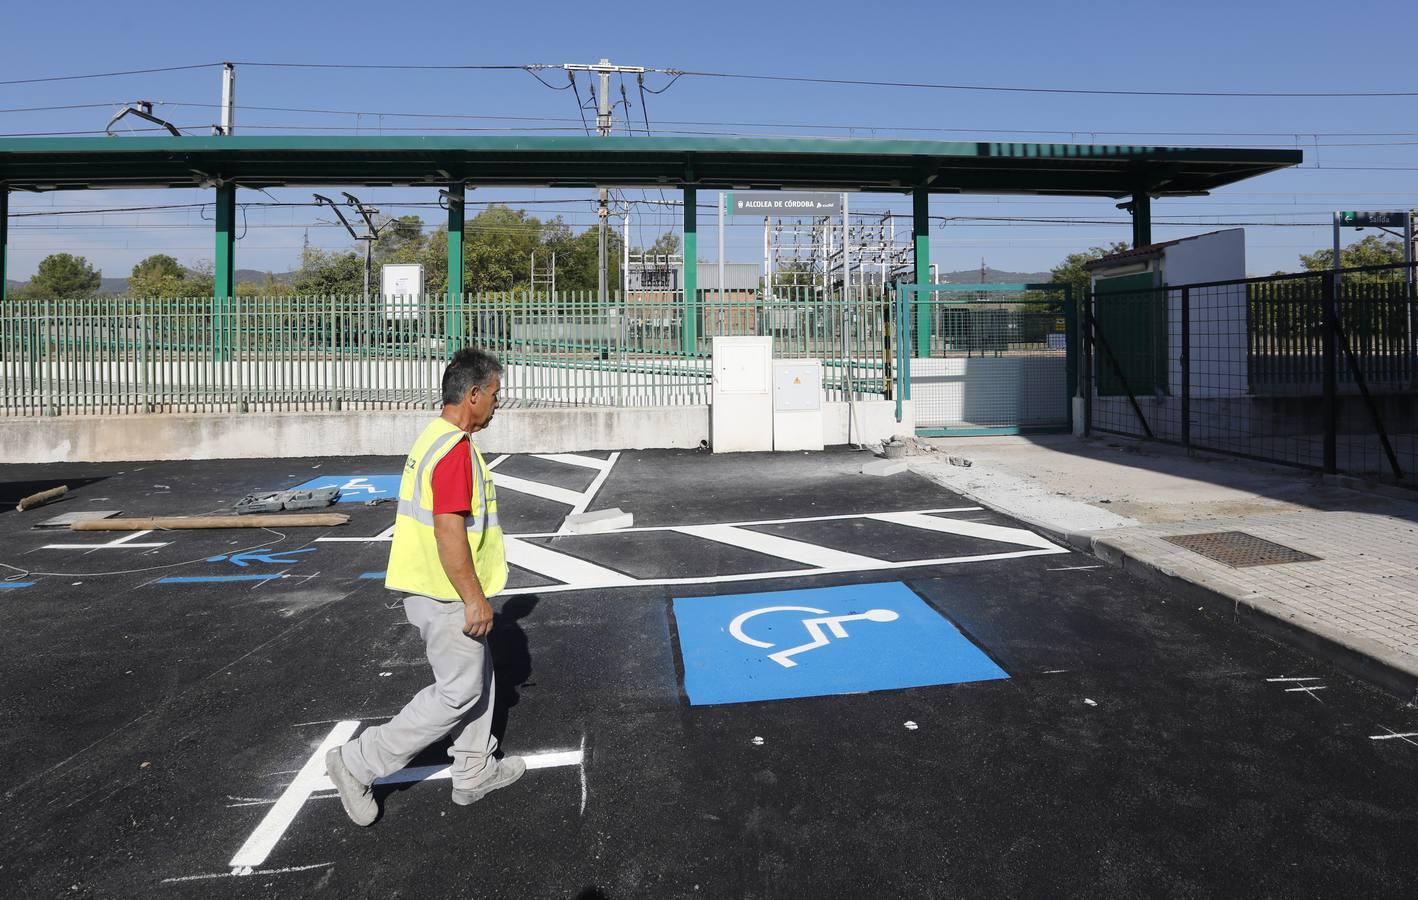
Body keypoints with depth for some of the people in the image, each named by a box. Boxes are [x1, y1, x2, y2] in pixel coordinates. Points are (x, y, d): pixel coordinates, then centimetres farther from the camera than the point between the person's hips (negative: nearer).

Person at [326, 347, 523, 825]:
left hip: (433, 589, 10)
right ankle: (358, 763, 8)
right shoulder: (455, 450, -23)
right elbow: (449, 533, -27)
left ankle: (475, 772, 32)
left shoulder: (434, 437, 10)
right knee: (459, 691, 1)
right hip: (446, 595, -10)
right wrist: (475, 598, -20)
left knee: (477, 678, 19)